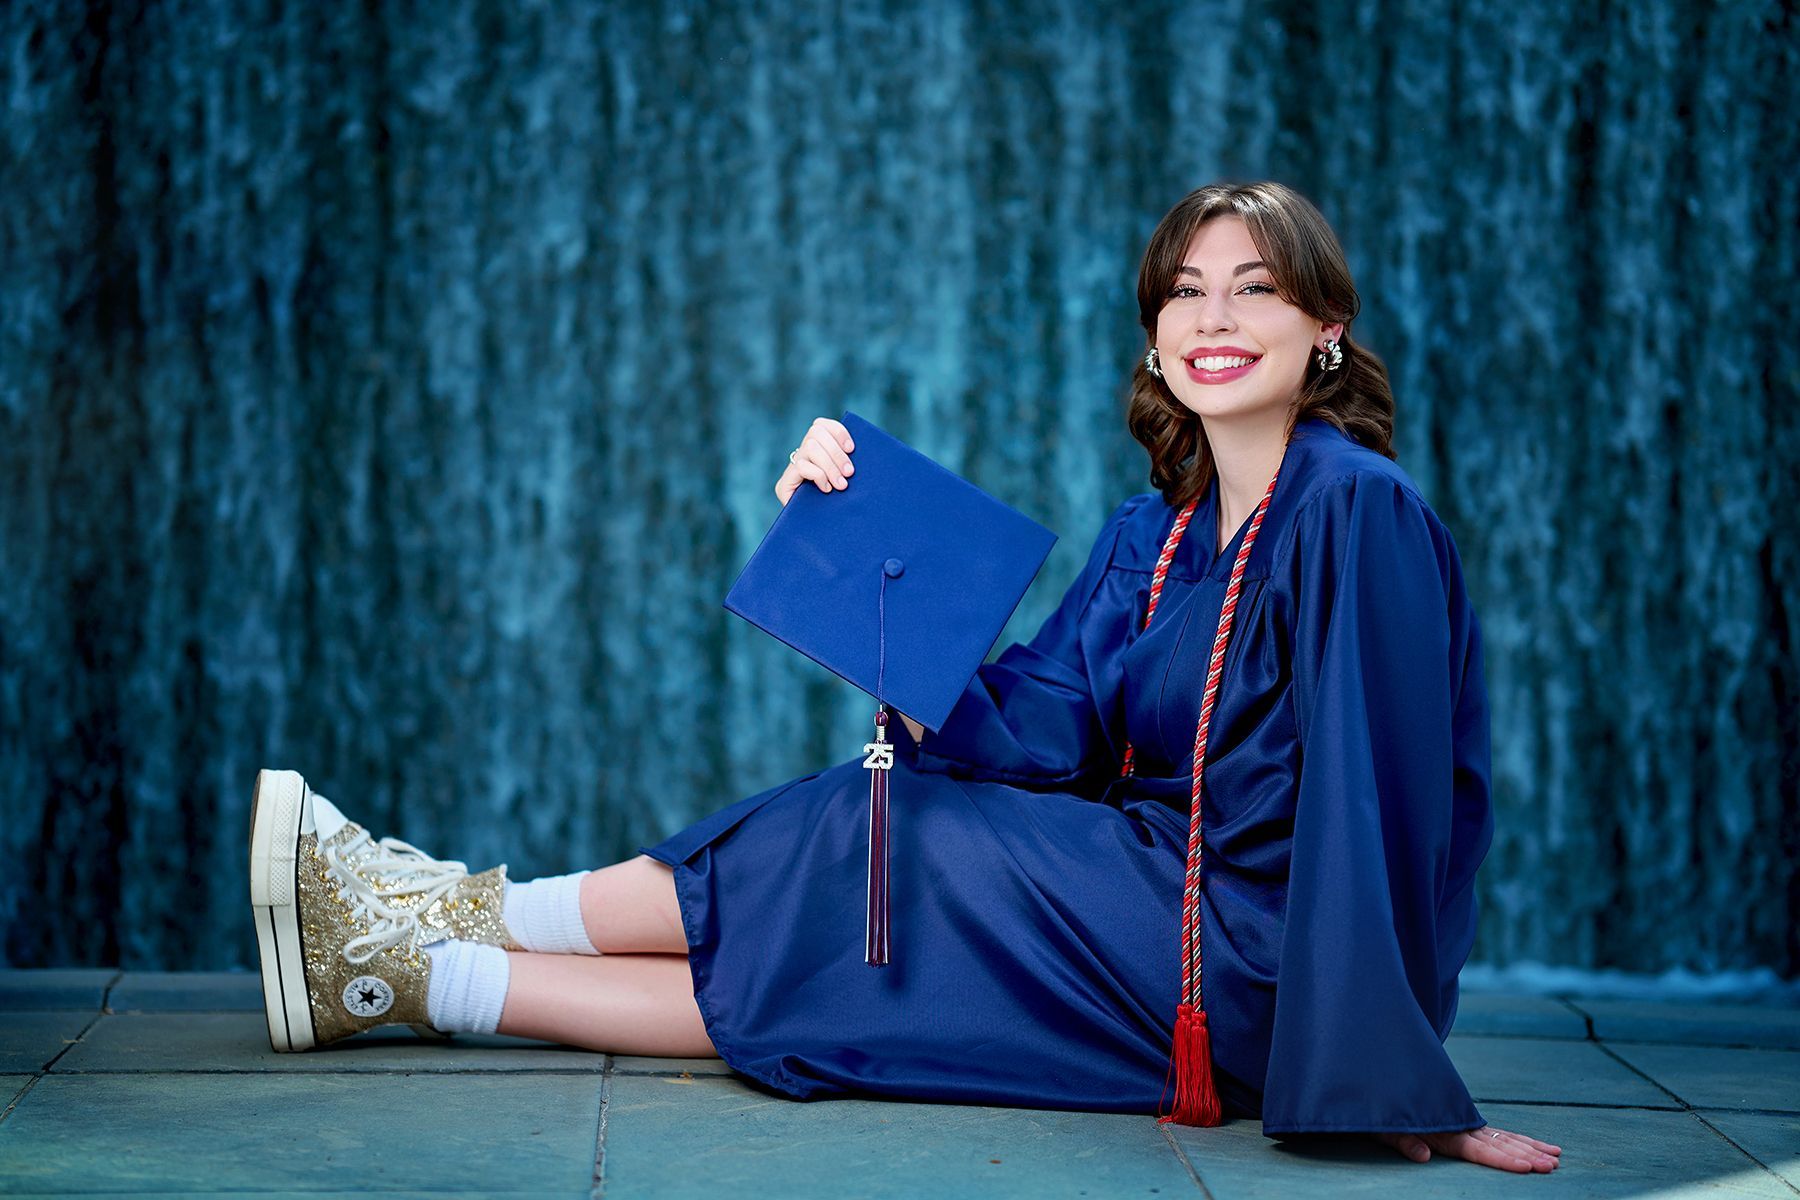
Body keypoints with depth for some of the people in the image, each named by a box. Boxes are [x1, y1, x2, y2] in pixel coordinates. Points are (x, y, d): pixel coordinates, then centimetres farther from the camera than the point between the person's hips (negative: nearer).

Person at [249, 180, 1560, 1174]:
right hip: (1168, 918, 7)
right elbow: (1027, 731, 0)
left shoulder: (1356, 509, -17)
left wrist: (1398, 1087, -27)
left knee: (865, 842, -6)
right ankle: (415, 970, 11)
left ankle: (470, 918, 8)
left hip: (1257, 974, -7)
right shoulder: (1154, 533, 9)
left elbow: (1379, 805, -23)